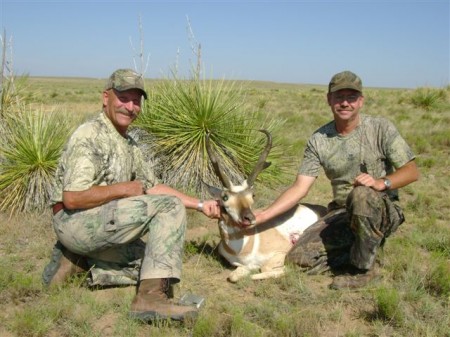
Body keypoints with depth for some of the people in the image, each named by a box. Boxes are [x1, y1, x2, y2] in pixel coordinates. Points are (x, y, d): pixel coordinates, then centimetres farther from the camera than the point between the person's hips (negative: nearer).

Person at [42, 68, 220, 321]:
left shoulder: (129, 144, 16)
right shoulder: (90, 136, -14)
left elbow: (153, 186, 20)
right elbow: (72, 198, -22)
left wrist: (200, 204, 12)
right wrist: (124, 189, -14)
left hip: (101, 225, 9)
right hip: (75, 221, -9)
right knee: (170, 206, -17)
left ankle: (77, 261, 8)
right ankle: (150, 298, -23)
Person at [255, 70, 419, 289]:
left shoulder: (380, 128, -8)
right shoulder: (319, 140, -2)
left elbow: (411, 171, -10)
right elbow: (300, 188, -7)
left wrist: (381, 182, -31)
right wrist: (261, 216, -18)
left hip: (383, 211, -2)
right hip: (341, 213, 3)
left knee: (361, 194, -38)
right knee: (299, 257, -14)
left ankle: (363, 268, -16)